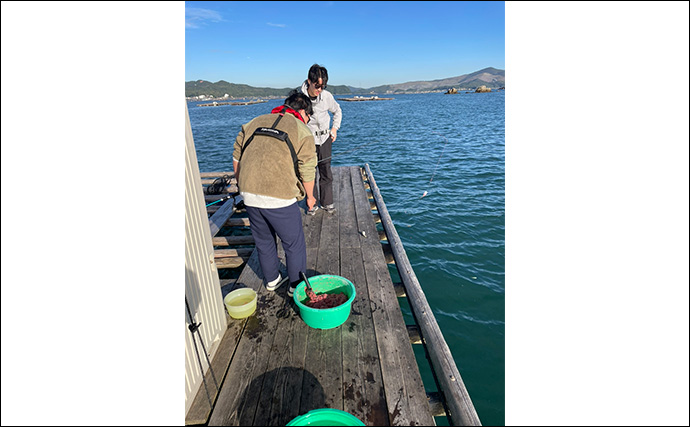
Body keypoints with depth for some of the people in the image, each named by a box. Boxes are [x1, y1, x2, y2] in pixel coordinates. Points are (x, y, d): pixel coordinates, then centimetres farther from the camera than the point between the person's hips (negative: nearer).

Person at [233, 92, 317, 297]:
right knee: (294, 243, 13)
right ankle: (297, 286, 28)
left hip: (249, 195, 6)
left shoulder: (254, 123, 16)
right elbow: (307, 171, -5)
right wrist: (309, 196, 10)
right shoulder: (302, 131, 0)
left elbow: (236, 158, 17)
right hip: (279, 198, -5)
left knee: (263, 241, 23)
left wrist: (242, 185, 29)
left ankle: (272, 280, 41)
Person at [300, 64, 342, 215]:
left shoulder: (327, 96, -7)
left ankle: (327, 202, 22)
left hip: (325, 138, 2)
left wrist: (335, 128, 4)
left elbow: (337, 111, 13)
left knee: (326, 173, 7)